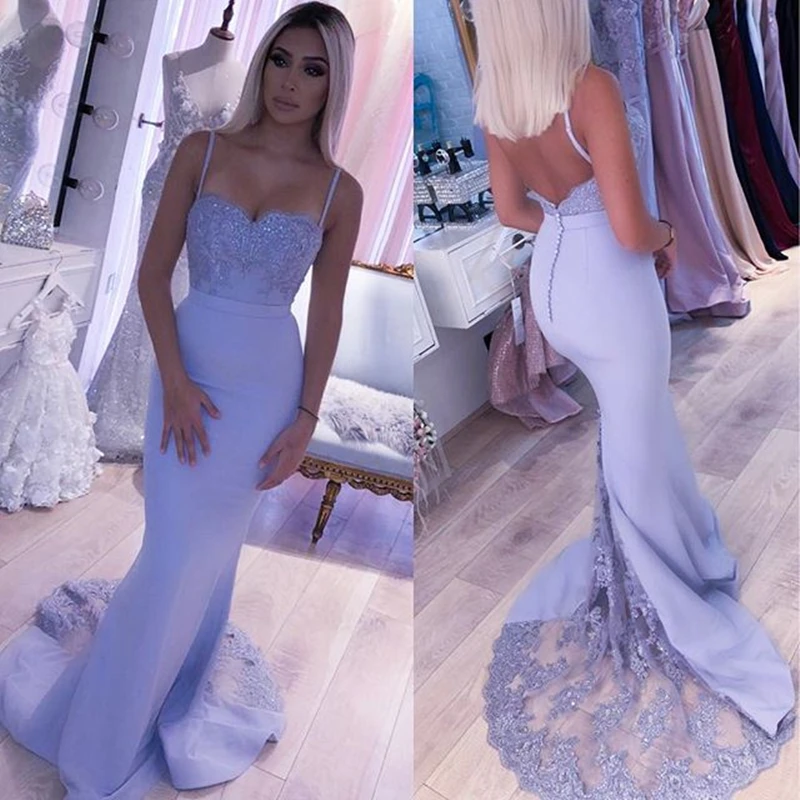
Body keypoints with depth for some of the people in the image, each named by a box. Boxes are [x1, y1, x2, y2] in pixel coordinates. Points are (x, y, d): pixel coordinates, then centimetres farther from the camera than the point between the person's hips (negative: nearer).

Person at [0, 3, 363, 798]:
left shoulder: (340, 191, -3)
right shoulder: (201, 152, -4)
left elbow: (327, 313, 0)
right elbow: (154, 272, -4)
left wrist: (306, 417, -2)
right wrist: (174, 380, -13)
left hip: (268, 383, 1)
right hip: (187, 368, -1)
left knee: (214, 544, 14)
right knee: (175, 554, 2)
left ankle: (182, 686, 40)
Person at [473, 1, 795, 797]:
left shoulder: (497, 96, -2)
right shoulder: (591, 87, -25)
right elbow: (630, 229, -26)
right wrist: (665, 234, -3)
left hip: (552, 281, 8)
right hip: (609, 290, -8)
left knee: (635, 413, 32)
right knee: (635, 460, 11)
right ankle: (655, 616, 32)